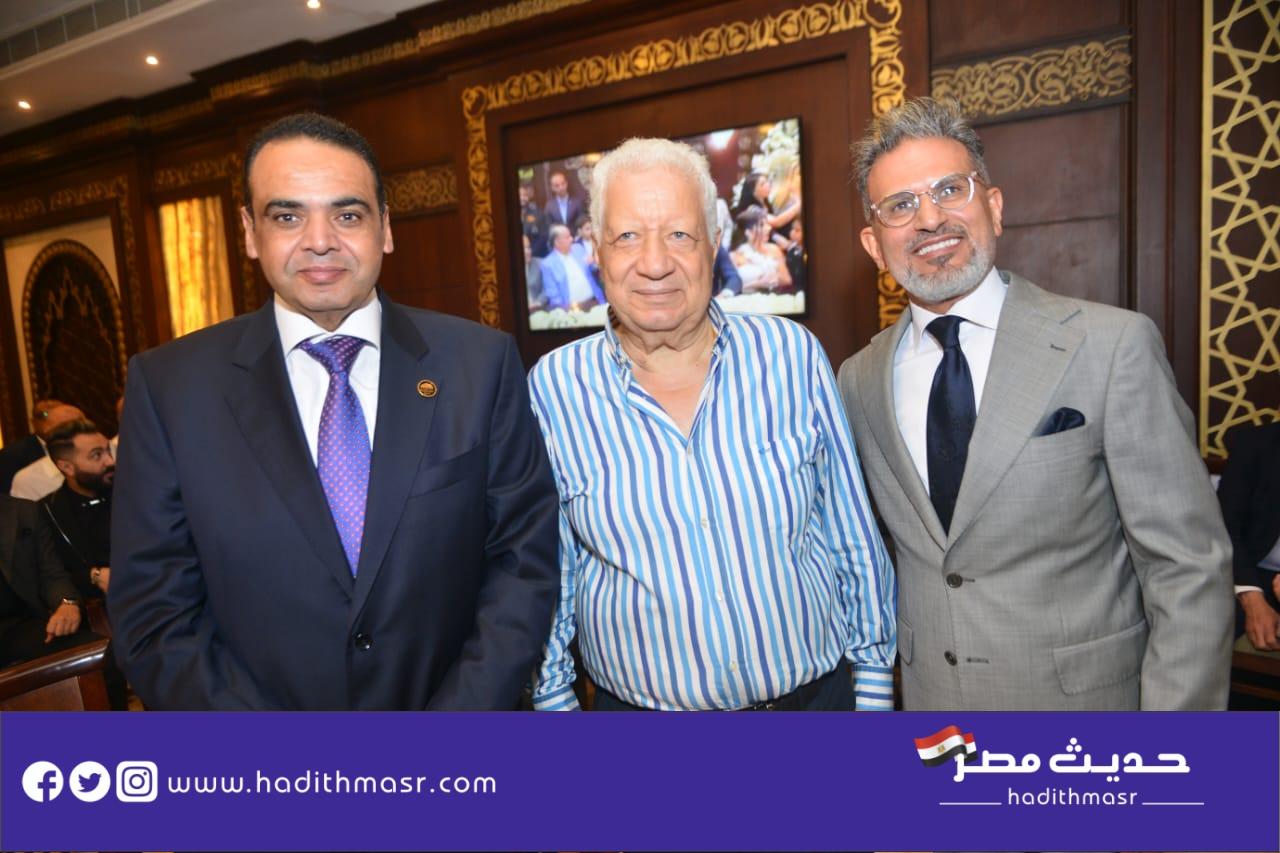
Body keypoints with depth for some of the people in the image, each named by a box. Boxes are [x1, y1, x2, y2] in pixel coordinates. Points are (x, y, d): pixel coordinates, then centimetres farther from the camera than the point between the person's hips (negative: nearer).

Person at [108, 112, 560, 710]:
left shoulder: (481, 364, -11)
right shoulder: (168, 386, -9)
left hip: (460, 707, 0)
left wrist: (459, 721, -17)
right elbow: (154, 611, -8)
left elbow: (524, 559, -9)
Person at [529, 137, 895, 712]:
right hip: (637, 707, 0)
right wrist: (553, 700, 2)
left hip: (818, 693, 1)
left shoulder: (791, 354, -8)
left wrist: (874, 679, 2)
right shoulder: (552, 389, -10)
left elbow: (856, 540, -1)